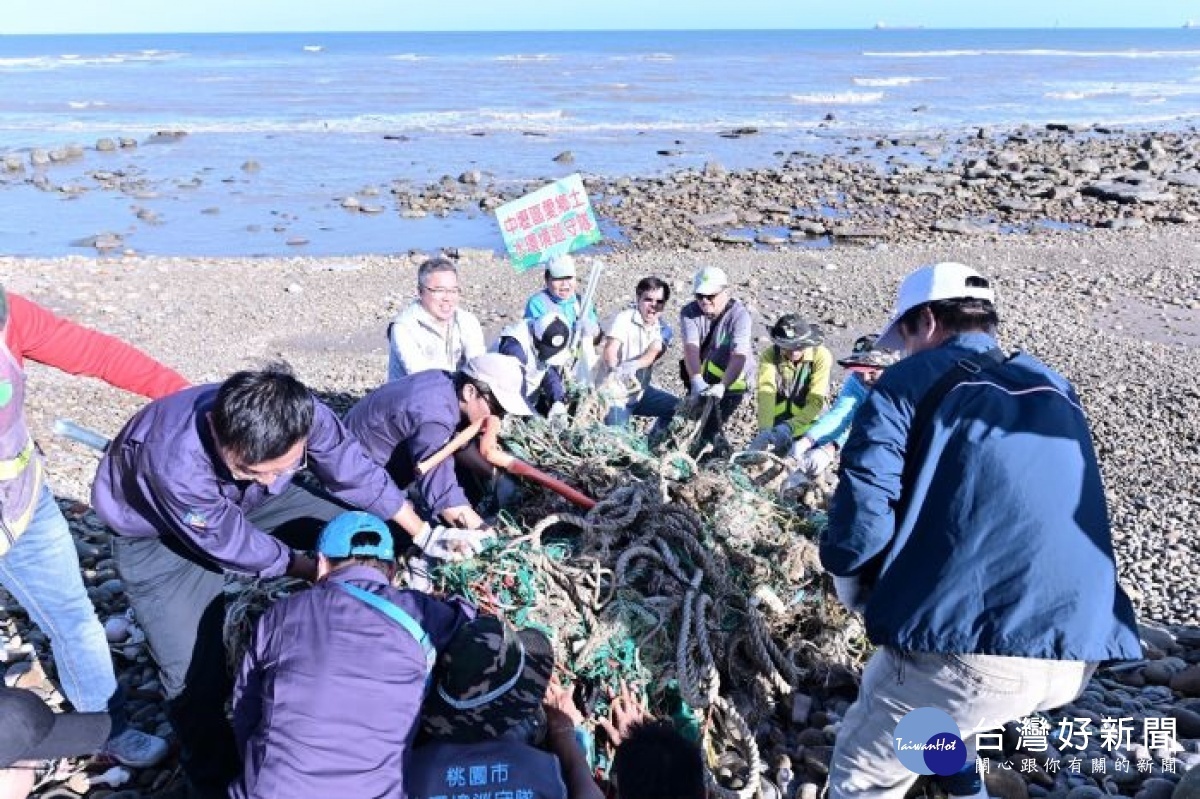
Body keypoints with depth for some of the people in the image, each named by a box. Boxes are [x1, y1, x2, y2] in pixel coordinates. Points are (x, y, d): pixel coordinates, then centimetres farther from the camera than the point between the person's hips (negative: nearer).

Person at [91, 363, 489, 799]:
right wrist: (314, 569, -13)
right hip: (157, 535, -5)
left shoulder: (303, 415, -32)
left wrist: (425, 534, -3)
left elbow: (355, 472, -12)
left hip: (249, 502, 5)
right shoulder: (176, 464, -45)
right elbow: (230, 543, -26)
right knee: (196, 671, -17)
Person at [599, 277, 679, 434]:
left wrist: (632, 365, -42)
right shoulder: (624, 319, -14)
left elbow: (652, 353, -19)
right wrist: (613, 372, -52)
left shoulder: (663, 328, 1)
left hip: (641, 390, 6)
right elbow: (609, 351, -28)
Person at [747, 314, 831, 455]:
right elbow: (766, 395, -23)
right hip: (778, 424, 1)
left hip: (807, 424, -1)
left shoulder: (821, 356, -13)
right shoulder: (770, 355, -10)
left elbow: (816, 401, -18)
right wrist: (765, 430, -37)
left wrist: (789, 427, -30)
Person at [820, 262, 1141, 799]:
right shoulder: (1056, 390, 19)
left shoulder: (912, 381, 0)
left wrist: (861, 598, 10)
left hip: (968, 649, -7)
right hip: (1076, 653, 7)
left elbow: (858, 527, -10)